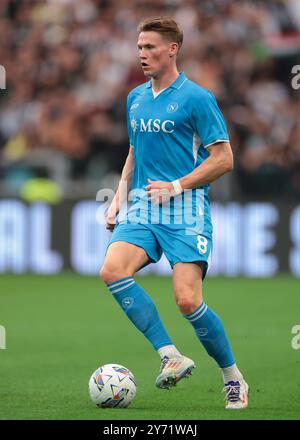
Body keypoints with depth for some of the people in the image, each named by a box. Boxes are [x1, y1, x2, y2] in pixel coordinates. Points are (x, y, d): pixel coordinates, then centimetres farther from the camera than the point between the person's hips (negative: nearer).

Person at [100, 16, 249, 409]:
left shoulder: (196, 98, -6)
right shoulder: (135, 98, 15)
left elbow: (223, 159, -6)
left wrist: (177, 186, -15)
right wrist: (119, 200, 14)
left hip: (186, 211, -6)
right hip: (142, 209, 6)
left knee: (188, 300, -15)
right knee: (112, 270, -21)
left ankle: (233, 378, 7)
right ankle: (171, 356, -16)